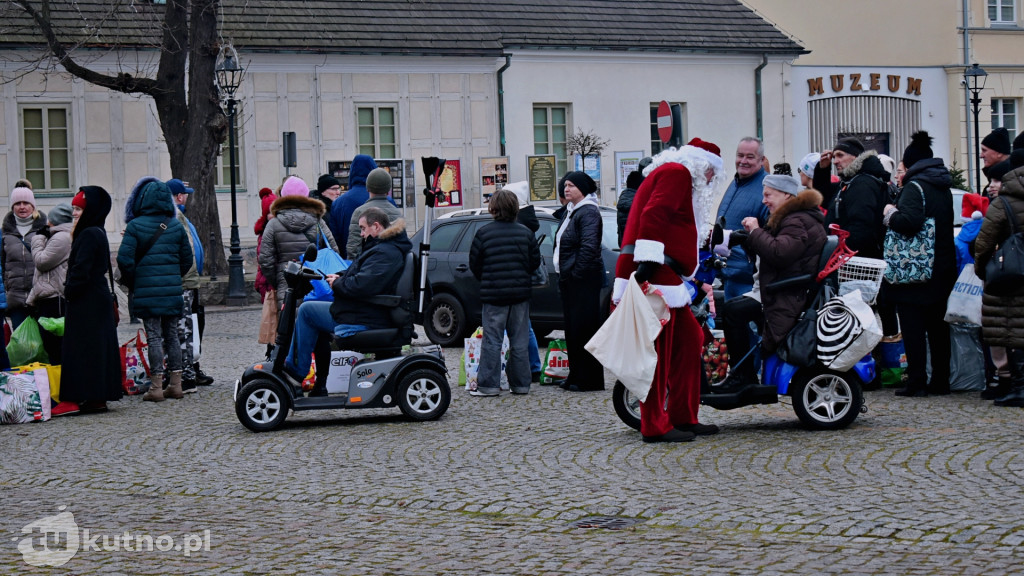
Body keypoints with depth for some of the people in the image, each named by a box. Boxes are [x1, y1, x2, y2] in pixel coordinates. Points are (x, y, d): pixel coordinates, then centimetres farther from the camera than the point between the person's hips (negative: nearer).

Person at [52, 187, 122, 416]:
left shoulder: (88, 235, -16)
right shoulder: (97, 232, 15)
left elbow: (81, 270, -21)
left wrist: (69, 291, -11)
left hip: (86, 301, -10)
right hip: (100, 296, 10)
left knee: (81, 348, -8)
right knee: (100, 345, 9)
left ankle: (75, 398, -8)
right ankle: (99, 397, 13)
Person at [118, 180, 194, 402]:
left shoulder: (136, 226, -7)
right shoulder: (176, 226, 5)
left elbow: (125, 259, -11)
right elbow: (187, 259, 9)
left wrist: (132, 282, 4)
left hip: (147, 290, -3)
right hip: (172, 290, 4)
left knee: (154, 337, -1)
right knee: (172, 335, 12)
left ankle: (156, 387, -3)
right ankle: (176, 384, 14)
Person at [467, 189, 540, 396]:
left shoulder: (483, 233, -7)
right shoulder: (526, 232, 2)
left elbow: (474, 264, -1)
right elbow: (535, 261, 7)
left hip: (493, 294, -3)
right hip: (521, 293, 3)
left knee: (492, 341, 0)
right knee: (520, 341, 8)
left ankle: (489, 385, -1)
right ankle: (520, 384, 11)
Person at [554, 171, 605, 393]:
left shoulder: (588, 212, -14)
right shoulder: (571, 212, 17)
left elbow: (589, 247, -23)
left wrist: (577, 272, -20)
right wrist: (563, 274, 16)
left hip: (584, 280, -10)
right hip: (570, 279, 10)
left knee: (583, 328, -7)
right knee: (572, 327, 13)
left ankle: (589, 379, -3)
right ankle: (576, 376, 20)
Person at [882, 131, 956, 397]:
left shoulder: (915, 186, -13)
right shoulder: (943, 187, 13)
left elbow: (910, 221, -27)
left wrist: (890, 214, -8)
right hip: (943, 269, 8)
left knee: (913, 327, -4)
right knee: (937, 325, 13)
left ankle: (917, 382, -6)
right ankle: (941, 380, 16)